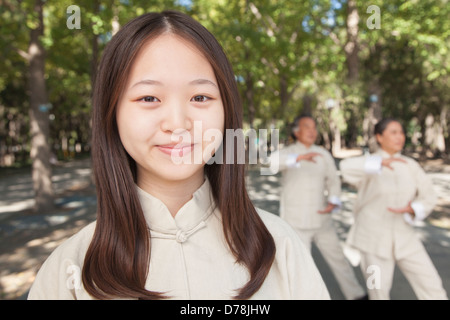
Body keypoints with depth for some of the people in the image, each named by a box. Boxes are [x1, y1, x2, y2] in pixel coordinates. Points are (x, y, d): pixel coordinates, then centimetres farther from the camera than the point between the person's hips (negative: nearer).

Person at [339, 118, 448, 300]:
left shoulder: (411, 165, 4)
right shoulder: (368, 165, -11)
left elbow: (428, 198, 0)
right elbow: (346, 167, -35)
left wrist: (411, 210, -22)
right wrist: (381, 161, -49)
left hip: (403, 238, 4)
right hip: (373, 238, -4)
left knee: (430, 285, 2)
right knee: (379, 293, 3)